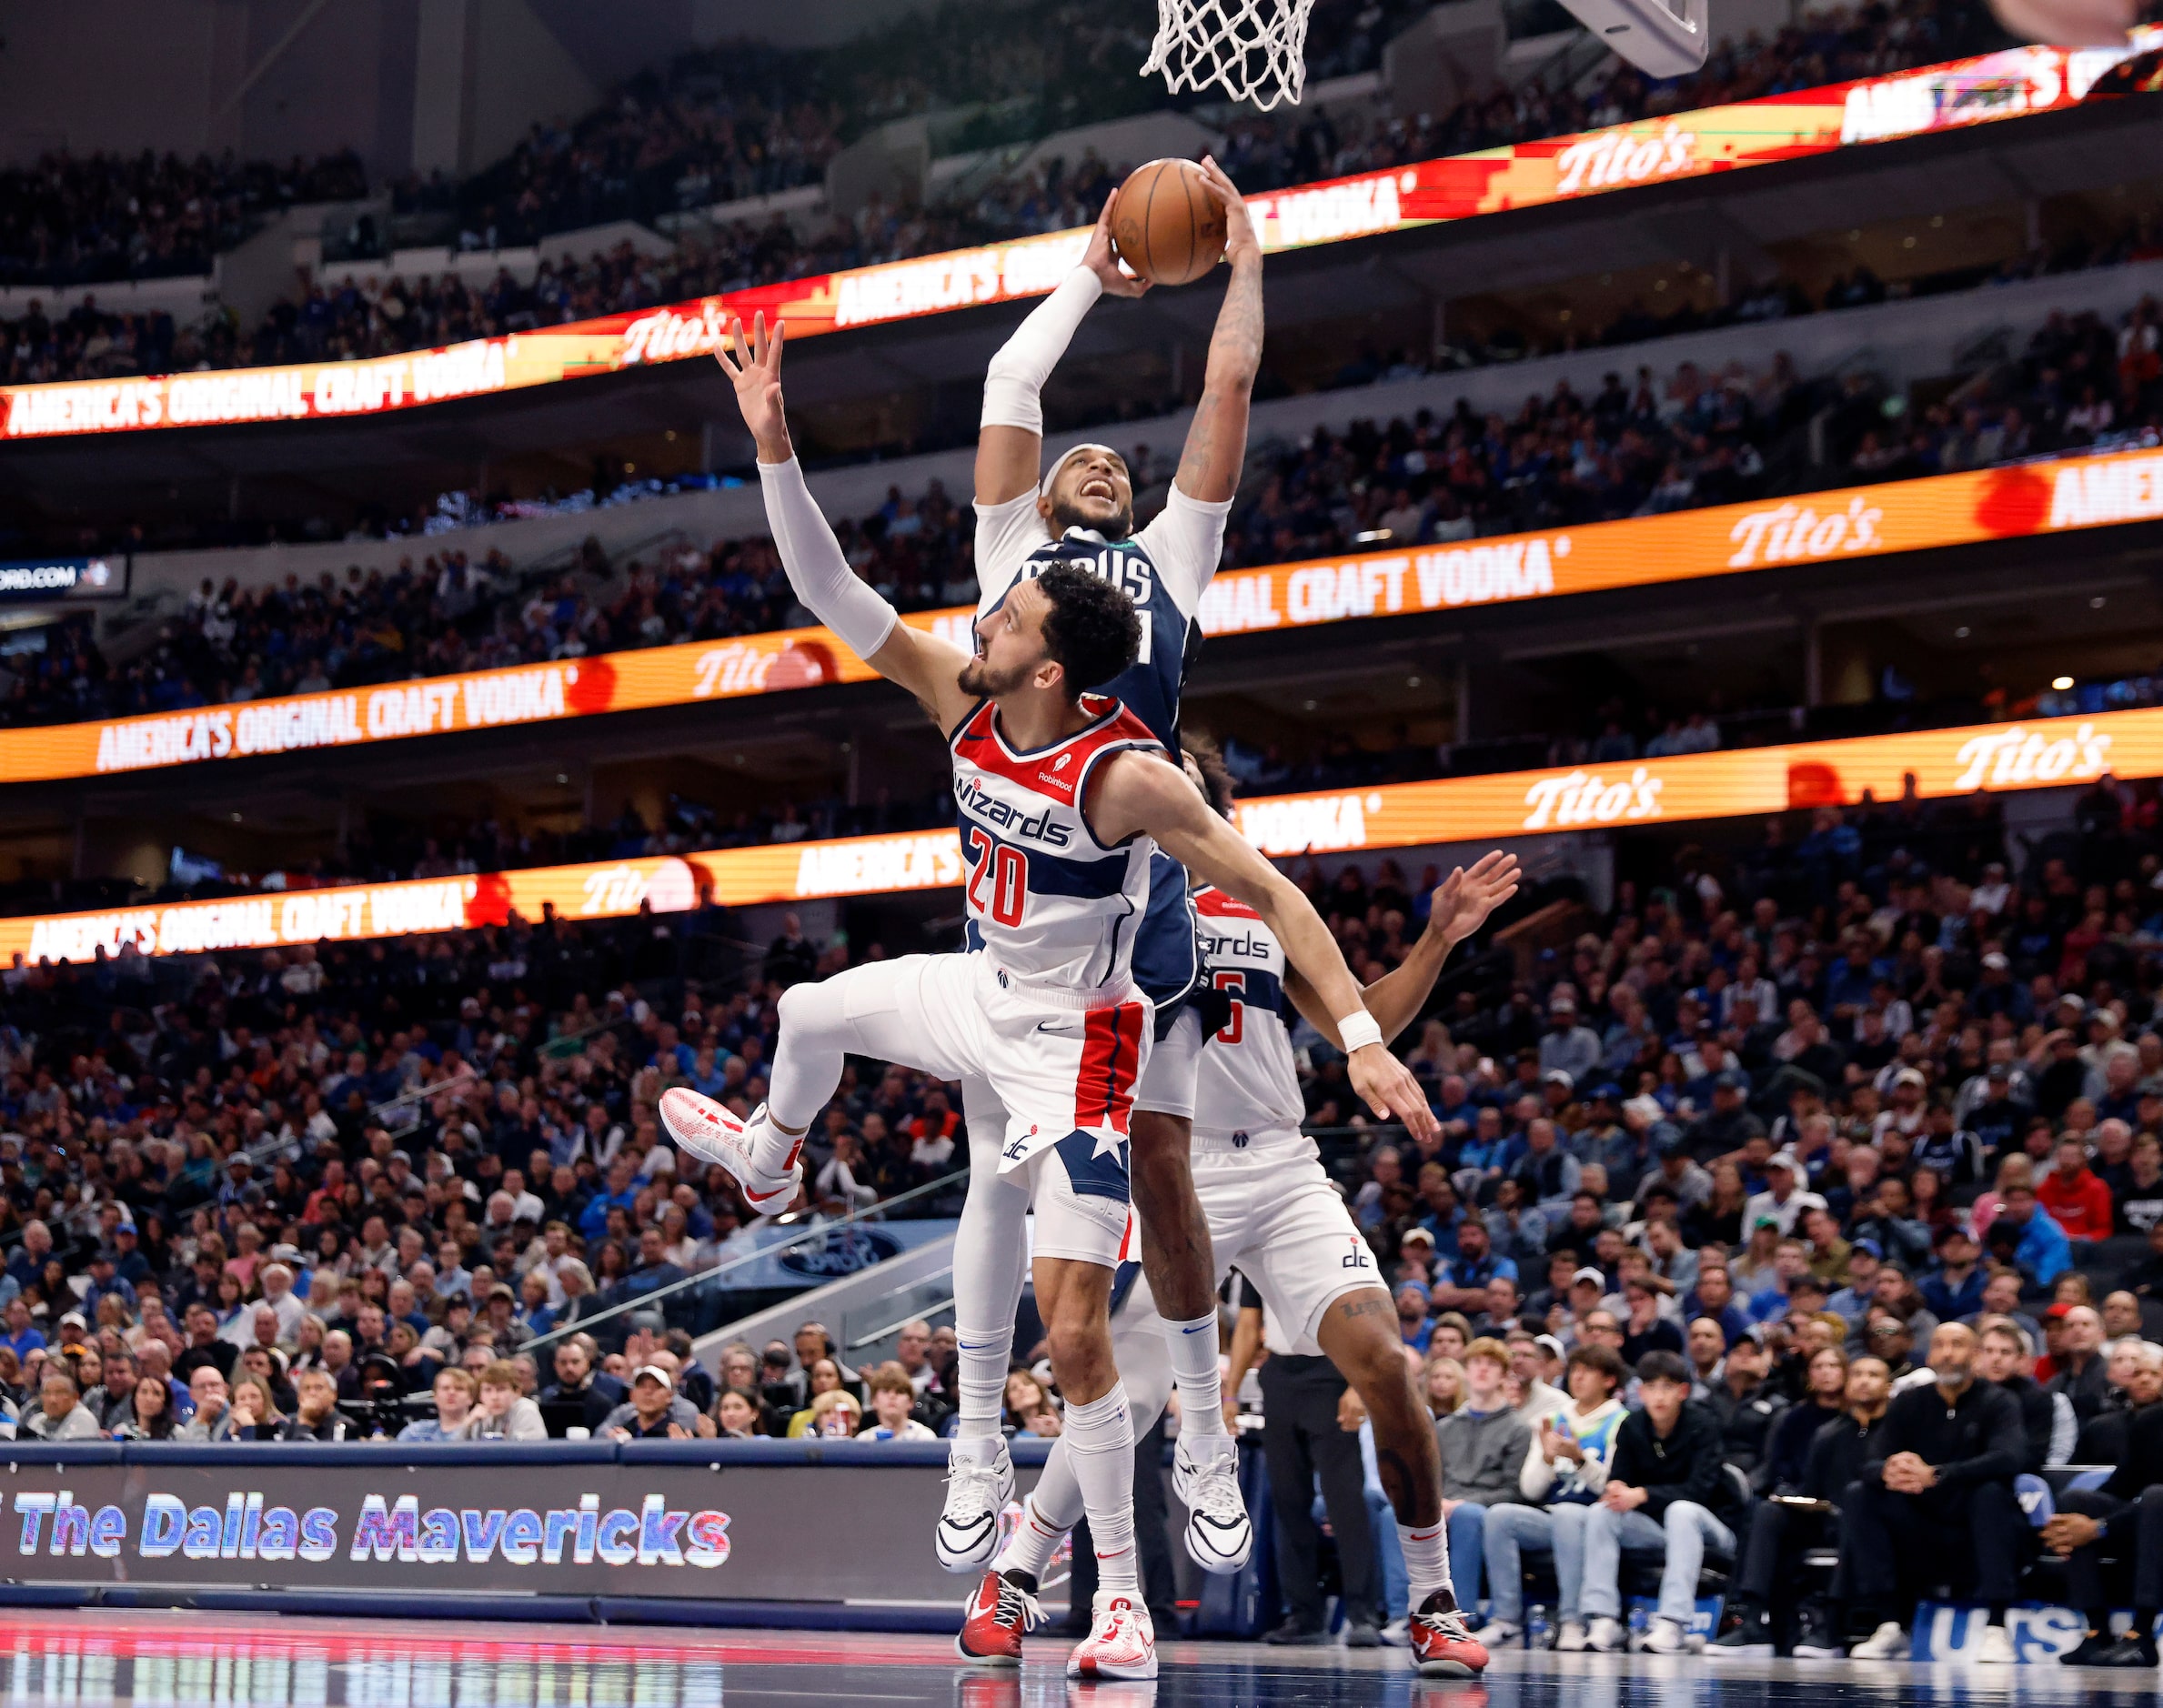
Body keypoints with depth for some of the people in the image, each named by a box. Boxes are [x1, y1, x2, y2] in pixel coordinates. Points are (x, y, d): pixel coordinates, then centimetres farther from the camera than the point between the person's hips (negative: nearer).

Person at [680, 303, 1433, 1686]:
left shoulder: (1128, 778, -30)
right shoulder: (965, 702, -11)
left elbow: (1269, 891, -27)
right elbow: (836, 596, -10)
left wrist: (1362, 1038, -34)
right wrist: (774, 446, -20)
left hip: (1070, 1042, -7)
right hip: (985, 995, 7)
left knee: (1073, 1325, -12)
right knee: (812, 1014, 26)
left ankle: (1123, 1593, -2)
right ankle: (769, 1162, 63)